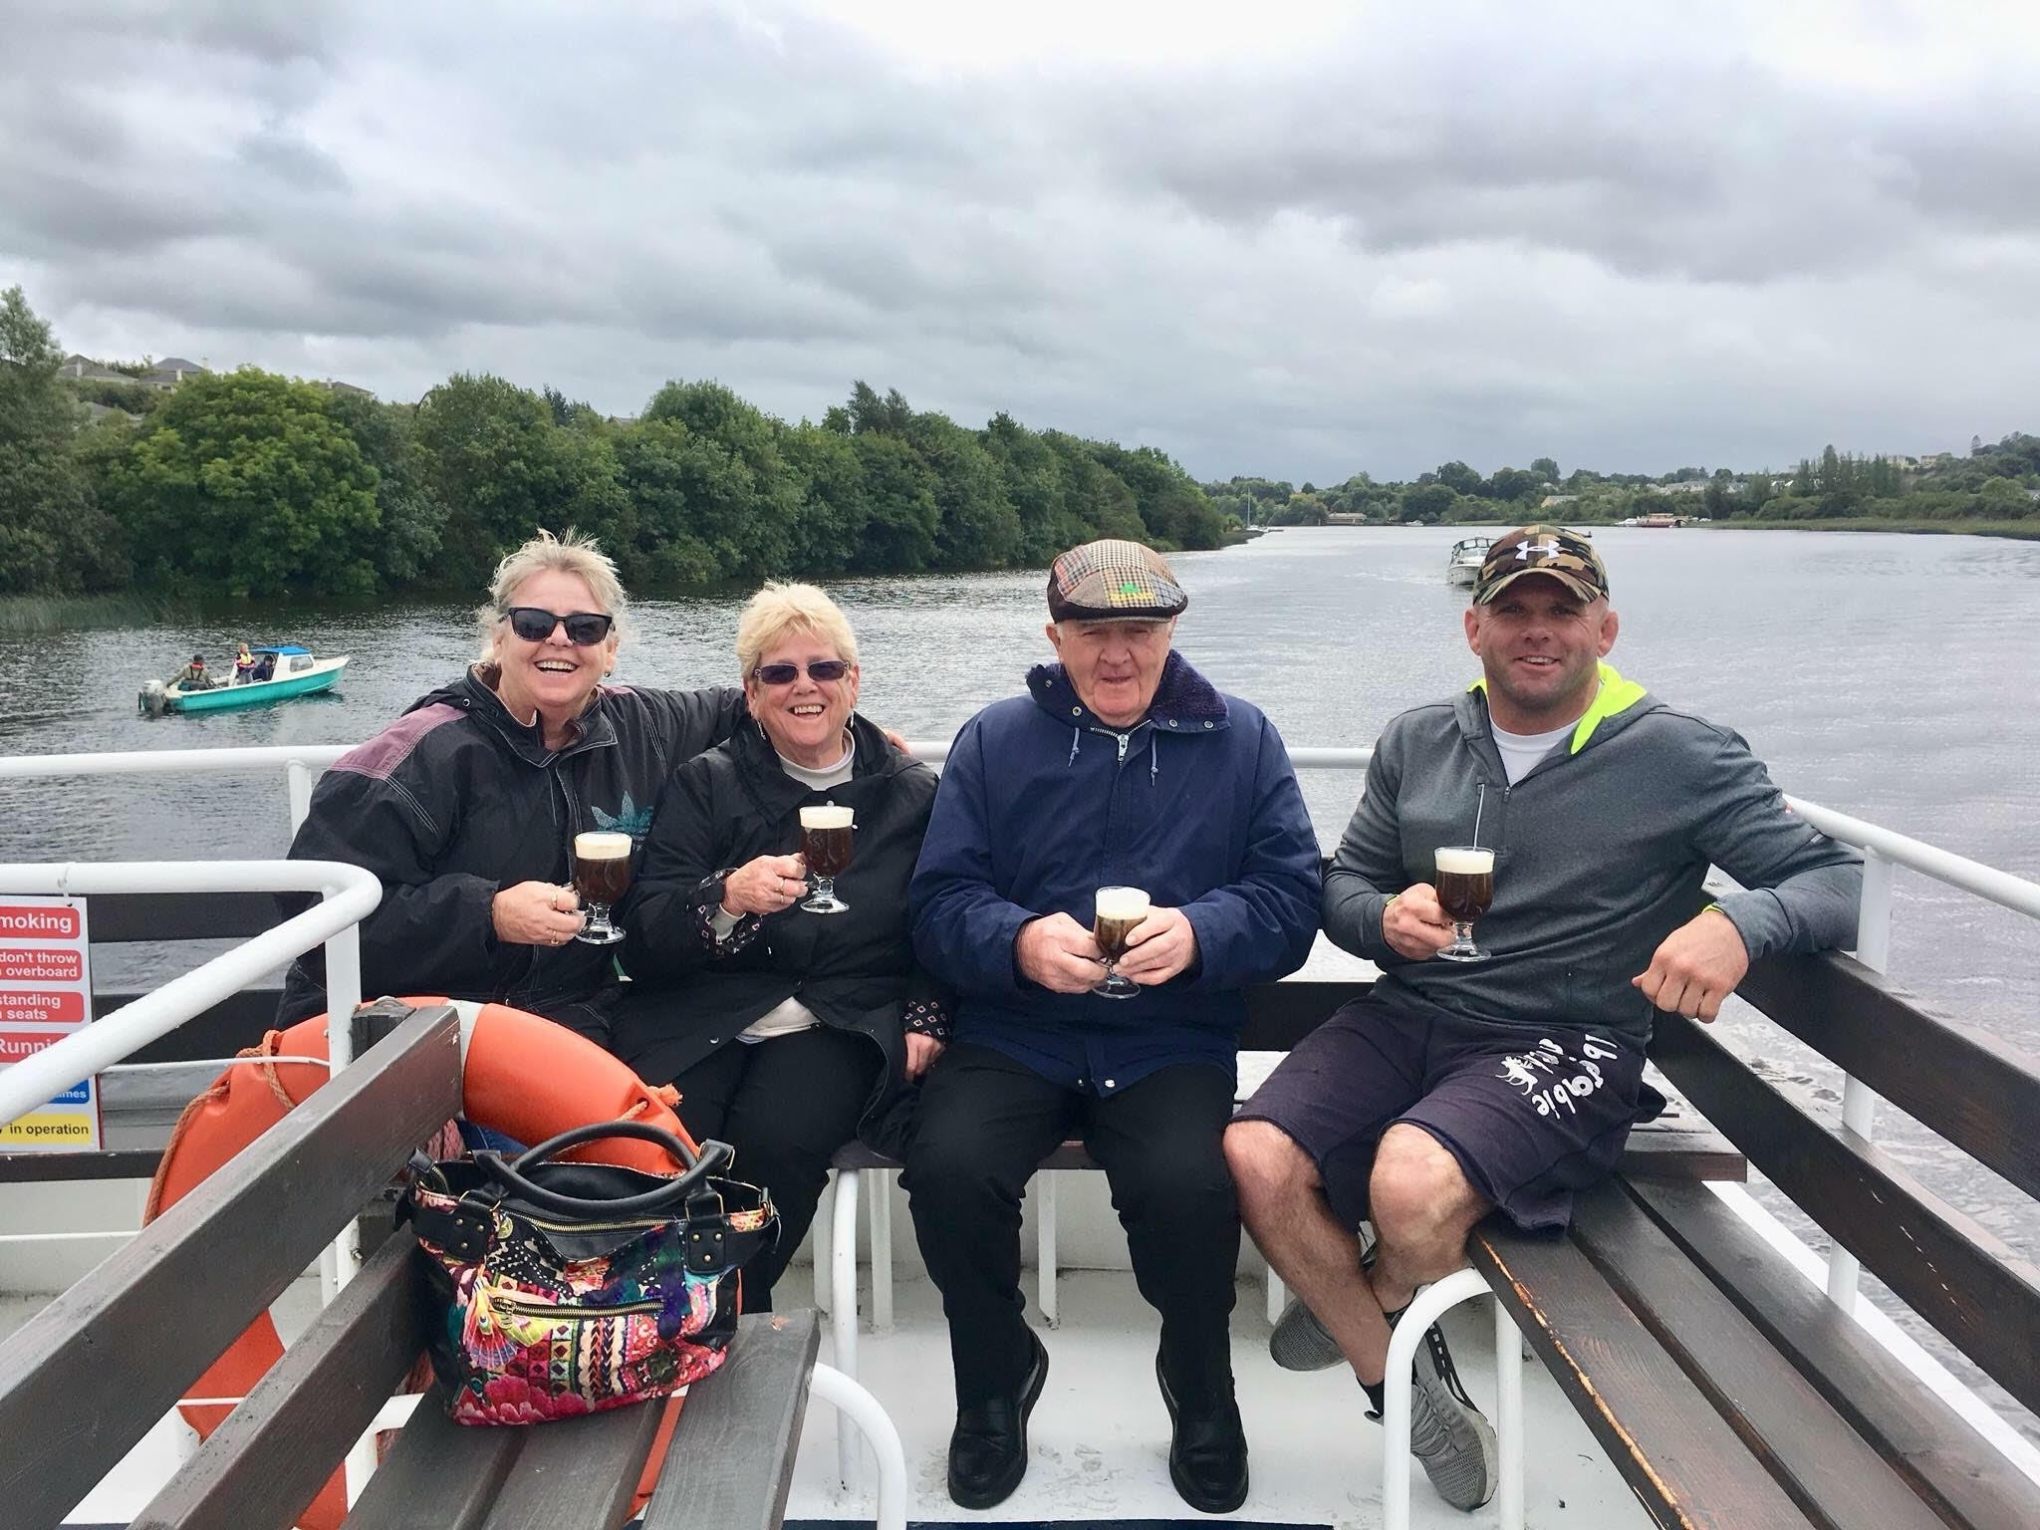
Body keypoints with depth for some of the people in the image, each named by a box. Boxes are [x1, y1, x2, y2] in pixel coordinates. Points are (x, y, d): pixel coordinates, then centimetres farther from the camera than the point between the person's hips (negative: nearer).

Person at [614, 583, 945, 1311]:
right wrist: (728, 897, -19)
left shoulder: (912, 794, 12)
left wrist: (926, 1019, -2)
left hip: (841, 1023, 0)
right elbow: (644, 936, 1)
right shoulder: (705, 784, 10)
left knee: (774, 1139, -30)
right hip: (700, 1015, 1)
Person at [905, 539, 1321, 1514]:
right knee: (948, 1168, -26)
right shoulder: (994, 741, 7)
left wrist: (1199, 933, -21)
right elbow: (938, 904, 0)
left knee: (1188, 1185, -29)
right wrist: (1020, 942, -21)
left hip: (1173, 1039, -1)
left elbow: (1291, 898, -1)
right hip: (1015, 1031, 1)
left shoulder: (1241, 741, 7)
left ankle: (1200, 1386, 6)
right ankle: (995, 1377, 8)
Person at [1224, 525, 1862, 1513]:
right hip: (1409, 1014, 5)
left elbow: (1837, 881, -5)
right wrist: (1386, 917, -11)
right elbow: (1341, 885, 14)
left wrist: (1737, 924, -28)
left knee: (1412, 1180, -33)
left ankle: (1361, 1311, 8)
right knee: (1255, 1157, -20)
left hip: (1563, 1044, -4)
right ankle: (1403, 1377, 5)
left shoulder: (1679, 756, -3)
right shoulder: (1416, 743, 10)